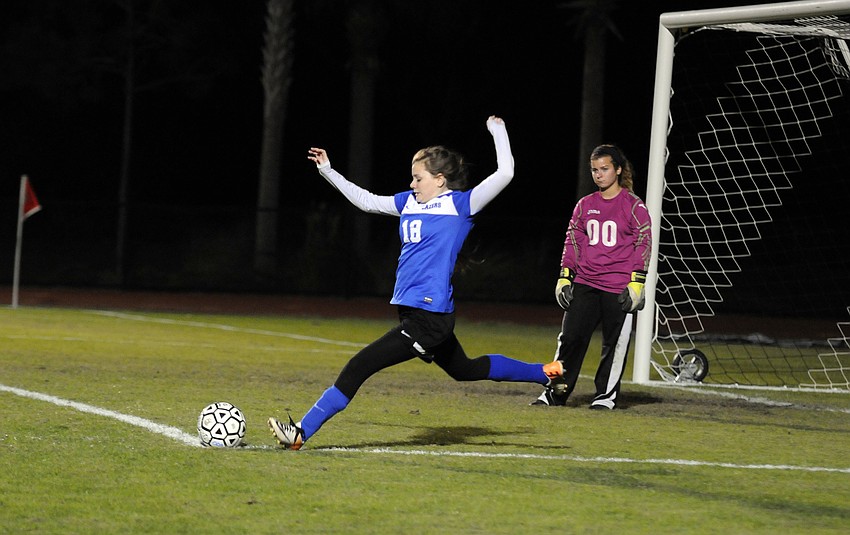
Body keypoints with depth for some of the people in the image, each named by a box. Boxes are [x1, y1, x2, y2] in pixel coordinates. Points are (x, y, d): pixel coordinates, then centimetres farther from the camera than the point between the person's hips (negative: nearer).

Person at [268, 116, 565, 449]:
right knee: (465, 370, 25)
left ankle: (302, 433, -15)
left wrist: (498, 131, -6)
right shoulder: (409, 201, 15)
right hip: (410, 309, 10)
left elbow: (505, 174, -12)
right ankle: (545, 372, 38)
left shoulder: (460, 203, -6)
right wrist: (328, 171, 22)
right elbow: (366, 201, 24)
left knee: (359, 367, -15)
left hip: (430, 314, -10)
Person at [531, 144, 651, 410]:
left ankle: (607, 394, 12)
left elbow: (643, 244, -3)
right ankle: (557, 391, 5)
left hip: (619, 288, -4)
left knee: (615, 343, 0)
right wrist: (564, 277, 8)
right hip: (585, 284, 4)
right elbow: (572, 241, 15)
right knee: (570, 336, -1)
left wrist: (637, 282, -10)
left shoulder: (634, 206, -1)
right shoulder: (585, 205, 12)